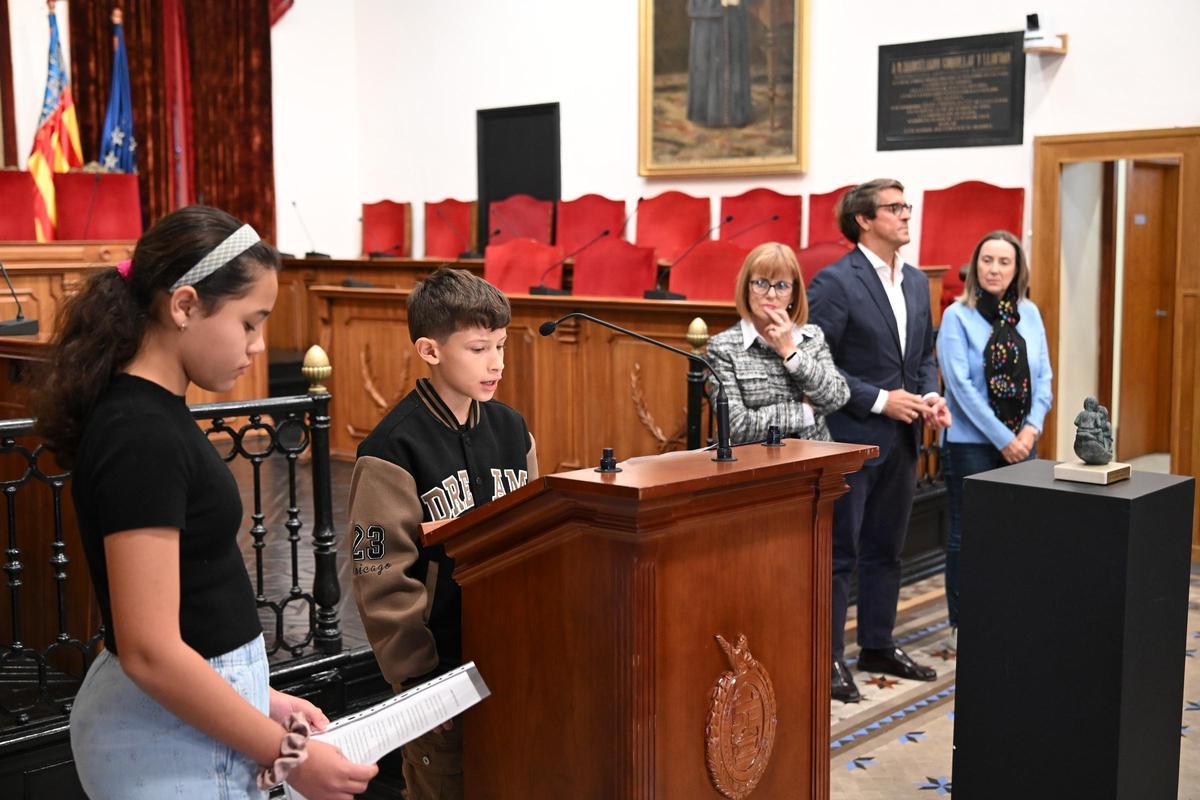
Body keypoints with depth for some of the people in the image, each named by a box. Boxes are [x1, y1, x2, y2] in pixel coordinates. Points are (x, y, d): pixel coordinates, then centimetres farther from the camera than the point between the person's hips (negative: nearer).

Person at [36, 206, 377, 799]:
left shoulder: (150, 414, 6)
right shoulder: (140, 438, -22)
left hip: (178, 709, 9)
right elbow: (150, 650, -24)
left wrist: (258, 695, 12)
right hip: (174, 734, -9)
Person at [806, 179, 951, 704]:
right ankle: (828, 658, 10)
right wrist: (879, 400, -18)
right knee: (838, 553, 0)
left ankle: (878, 646, 29)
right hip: (851, 439, -7)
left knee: (885, 550, 16)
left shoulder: (916, 282, 11)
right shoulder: (835, 282, -13)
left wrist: (930, 394, -1)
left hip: (901, 440, 8)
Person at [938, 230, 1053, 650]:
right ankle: (961, 626, 15)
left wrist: (1032, 427, -7)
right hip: (971, 443, -4)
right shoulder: (957, 316, -6)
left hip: (1021, 443, 4)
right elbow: (960, 384, -12)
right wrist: (1003, 439, -14)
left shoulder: (1029, 313, 6)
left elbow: (1043, 376, 8)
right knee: (967, 533, 4)